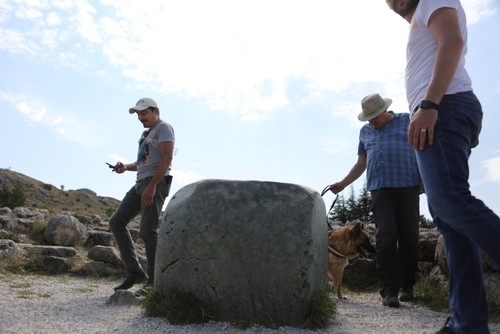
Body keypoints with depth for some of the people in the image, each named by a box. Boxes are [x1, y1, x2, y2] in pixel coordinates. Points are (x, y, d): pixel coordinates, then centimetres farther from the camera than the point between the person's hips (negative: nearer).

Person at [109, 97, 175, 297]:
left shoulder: (163, 128, -2)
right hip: (141, 184, 10)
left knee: (148, 232, -10)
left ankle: (153, 282, 0)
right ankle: (135, 272, 6)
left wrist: (152, 186, -25)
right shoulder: (147, 133, 26)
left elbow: (167, 158, -16)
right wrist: (125, 167, 9)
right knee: (116, 222, 3)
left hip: (156, 183, -10)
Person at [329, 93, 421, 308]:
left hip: (408, 185, -1)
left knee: (409, 237, 0)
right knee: (386, 237, -10)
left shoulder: (407, 121, 12)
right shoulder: (365, 131, 21)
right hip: (380, 188, 2)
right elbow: (361, 164, 24)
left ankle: (407, 286, 14)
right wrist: (343, 184, 15)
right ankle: (390, 290, -10)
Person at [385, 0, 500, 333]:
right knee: (446, 211, -1)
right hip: (436, 115, 10)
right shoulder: (420, 30, 37)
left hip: (444, 108, -9)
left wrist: (428, 104, -23)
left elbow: (453, 41, -11)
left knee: (450, 199, -27)